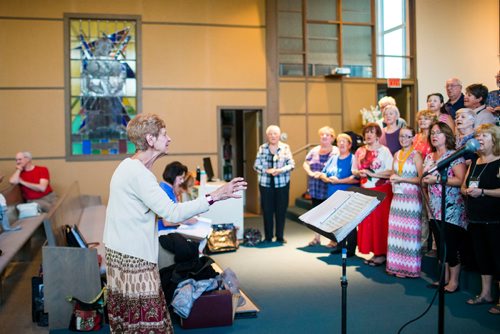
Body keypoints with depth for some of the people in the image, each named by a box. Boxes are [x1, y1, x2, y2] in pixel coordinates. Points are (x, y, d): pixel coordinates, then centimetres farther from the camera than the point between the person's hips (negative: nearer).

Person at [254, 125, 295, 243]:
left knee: (281, 210, 4)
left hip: (282, 183, 0)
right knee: (267, 210, 4)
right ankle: (268, 237, 15)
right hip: (266, 183, 1)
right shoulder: (262, 148, 4)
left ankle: (280, 236, 16)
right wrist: (267, 170, -17)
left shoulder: (285, 147, 1)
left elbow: (291, 164, -2)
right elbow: (256, 165, 1)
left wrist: (280, 170, -19)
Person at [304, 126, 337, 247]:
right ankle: (316, 238, 27)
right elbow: (305, 164, 13)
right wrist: (310, 173, -6)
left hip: (329, 189, -5)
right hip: (315, 189, 5)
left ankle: (334, 240, 14)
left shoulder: (336, 152, -7)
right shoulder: (314, 150, 10)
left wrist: (323, 174, -21)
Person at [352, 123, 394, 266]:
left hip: (381, 191, -5)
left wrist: (371, 173, -17)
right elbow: (354, 170, 16)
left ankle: (382, 254, 6)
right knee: (366, 222, 4)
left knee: (380, 221, -4)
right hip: (365, 190, 5)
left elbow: (390, 172, -14)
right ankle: (374, 252, 15)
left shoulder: (384, 151, -6)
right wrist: (359, 173, -5)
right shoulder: (360, 151, 10)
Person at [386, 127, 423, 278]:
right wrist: (392, 178, 3)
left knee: (409, 231, -3)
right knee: (396, 231, 5)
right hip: (397, 196, 6)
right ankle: (396, 265, 14)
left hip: (411, 197, -6)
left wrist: (401, 179, -13)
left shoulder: (416, 155, -6)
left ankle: (410, 267, 6)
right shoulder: (397, 154, 13)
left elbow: (421, 179, -12)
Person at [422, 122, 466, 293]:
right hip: (435, 209, 7)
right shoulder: (429, 157, 14)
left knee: (452, 246, -2)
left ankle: (454, 281, 9)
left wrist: (437, 179, -18)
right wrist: (425, 179, 5)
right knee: (440, 245, 12)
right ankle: (444, 278, 23)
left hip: (451, 209, -7)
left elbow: (461, 180, -17)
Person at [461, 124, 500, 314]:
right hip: (475, 219, 7)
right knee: (482, 256, 14)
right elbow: (463, 186, 17)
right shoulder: (474, 163, 13)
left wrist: (482, 192, -22)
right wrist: (467, 191, -3)